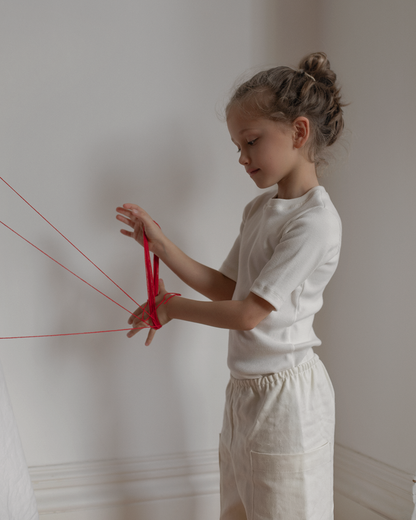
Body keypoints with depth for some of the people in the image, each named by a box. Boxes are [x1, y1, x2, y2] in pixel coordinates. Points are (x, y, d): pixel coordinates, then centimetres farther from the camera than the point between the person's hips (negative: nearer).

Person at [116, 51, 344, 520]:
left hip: (286, 392, -8)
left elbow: (249, 312, -20)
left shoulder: (316, 221, -20)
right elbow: (227, 287, 10)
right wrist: (160, 244, 2)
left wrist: (172, 308, -7)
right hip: (245, 385, 8)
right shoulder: (259, 208, 7)